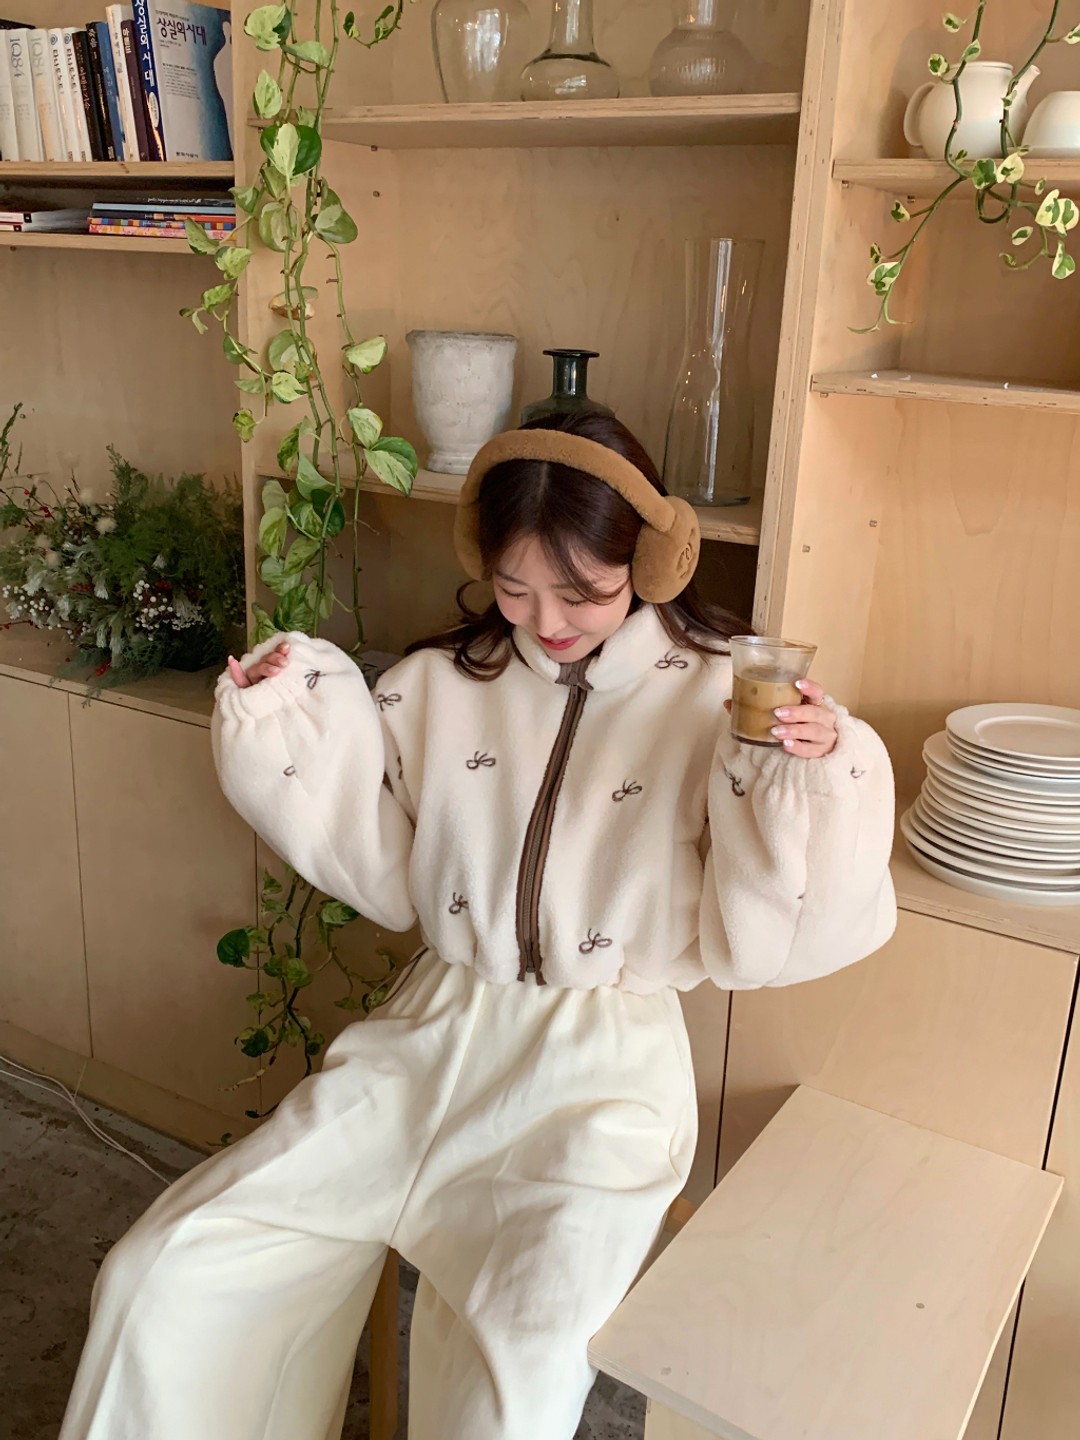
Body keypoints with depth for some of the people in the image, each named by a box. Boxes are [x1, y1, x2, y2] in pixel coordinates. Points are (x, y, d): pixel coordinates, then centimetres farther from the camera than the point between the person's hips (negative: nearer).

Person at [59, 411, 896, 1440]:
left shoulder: (716, 698, -6)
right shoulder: (441, 683, 5)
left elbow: (747, 943, -7)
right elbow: (386, 876, 9)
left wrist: (815, 777, -23)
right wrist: (288, 725, 0)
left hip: (601, 1074, -3)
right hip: (433, 1036, 4)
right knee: (165, 1278, -5)